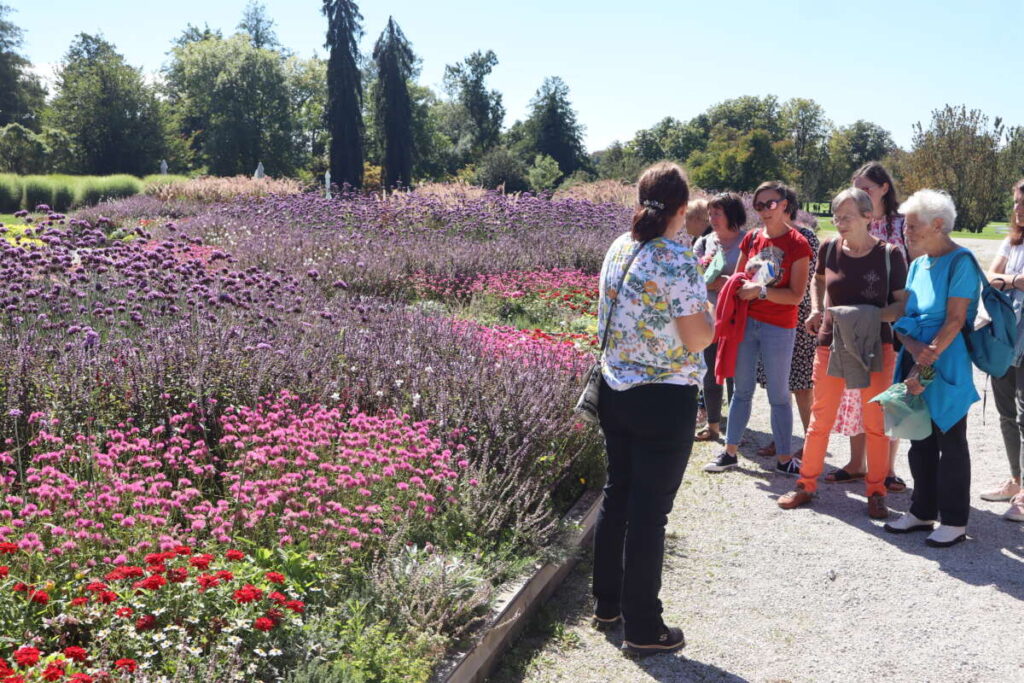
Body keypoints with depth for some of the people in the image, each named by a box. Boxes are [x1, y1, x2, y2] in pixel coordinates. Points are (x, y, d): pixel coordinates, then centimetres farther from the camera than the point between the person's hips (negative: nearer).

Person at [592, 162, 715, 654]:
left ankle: (607, 603, 32)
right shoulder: (677, 260, -18)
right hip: (665, 399, -7)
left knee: (617, 495, 18)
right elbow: (698, 339, -17)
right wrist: (706, 309, 2)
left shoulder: (617, 250, 4)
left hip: (614, 389, 7)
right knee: (650, 510, 2)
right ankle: (642, 628, 13)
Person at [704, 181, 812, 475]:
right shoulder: (751, 238, 6)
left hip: (778, 328, -4)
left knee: (779, 396, 5)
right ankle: (730, 452, 22)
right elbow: (737, 278, 17)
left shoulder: (797, 244, -9)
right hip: (746, 322, 4)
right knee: (742, 390, 13)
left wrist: (760, 291, -20)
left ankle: (785, 459, 17)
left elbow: (796, 296, -13)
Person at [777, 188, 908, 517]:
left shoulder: (889, 255, -9)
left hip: (875, 346, -2)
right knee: (820, 419, 9)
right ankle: (806, 484, 22)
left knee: (876, 423, 7)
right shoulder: (829, 248, -1)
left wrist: (874, 314, -23)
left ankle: (876, 491, 20)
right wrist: (817, 309, 5)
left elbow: (903, 304, -6)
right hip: (831, 343, 2)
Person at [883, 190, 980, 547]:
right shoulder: (918, 263, 11)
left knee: (950, 442, 2)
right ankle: (923, 511, 25)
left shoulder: (960, 261, -10)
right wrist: (916, 351, -11)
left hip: (946, 363, -7)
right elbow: (903, 317, 8)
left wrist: (927, 360, -19)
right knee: (920, 440, 13)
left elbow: (955, 320, -16)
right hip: (916, 359, 7)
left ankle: (954, 521, 12)